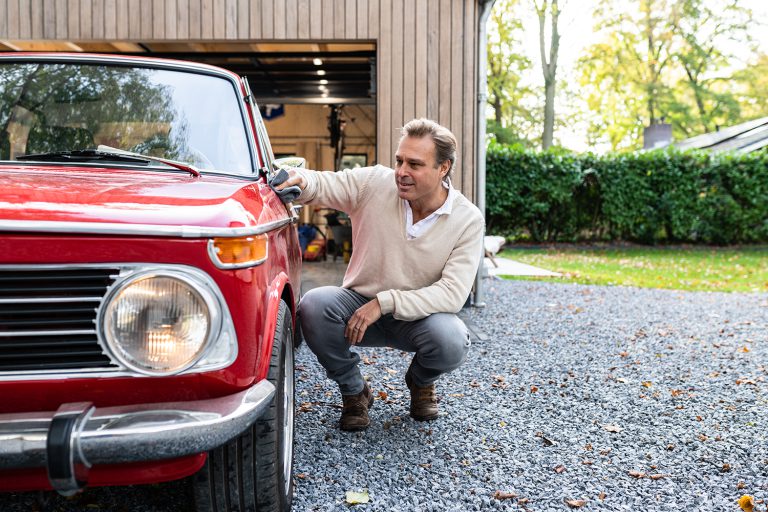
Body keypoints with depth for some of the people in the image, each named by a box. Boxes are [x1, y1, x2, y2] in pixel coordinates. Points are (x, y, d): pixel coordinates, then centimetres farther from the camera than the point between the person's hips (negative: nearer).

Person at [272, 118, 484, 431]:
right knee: (313, 306, -30)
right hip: (359, 303, 1)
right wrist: (302, 180, -33)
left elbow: (453, 293, -21)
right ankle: (354, 391, -1)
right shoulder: (374, 183, -12)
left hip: (419, 315, -1)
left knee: (452, 343, -34)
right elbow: (322, 184, -6)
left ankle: (421, 382, 8)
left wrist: (385, 303, -28)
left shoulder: (468, 220, -15)